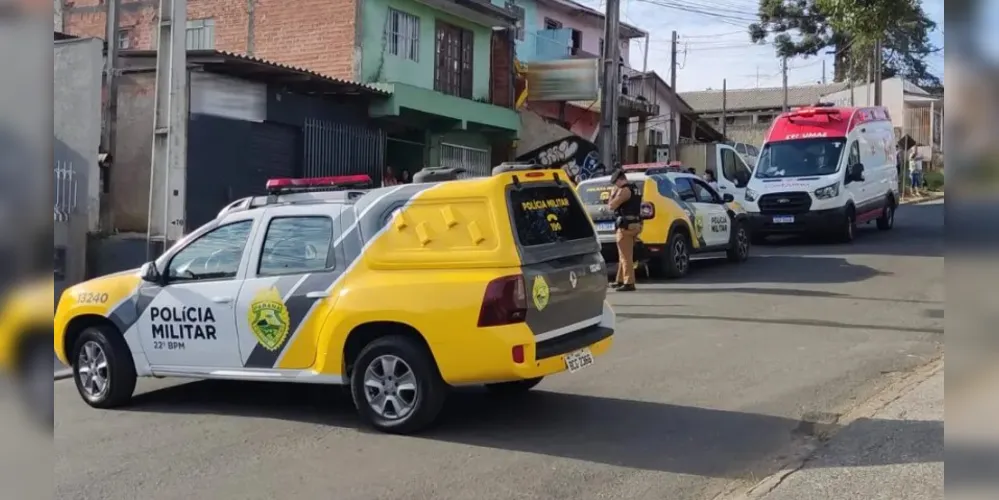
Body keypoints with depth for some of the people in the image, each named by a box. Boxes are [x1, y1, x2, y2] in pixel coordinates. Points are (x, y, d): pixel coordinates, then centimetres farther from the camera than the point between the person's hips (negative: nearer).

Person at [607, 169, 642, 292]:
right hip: (634, 224, 10)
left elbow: (611, 206, -13)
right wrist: (616, 194, 15)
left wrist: (613, 194, 0)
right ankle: (620, 280, 27)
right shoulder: (634, 189, 16)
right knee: (624, 255, 18)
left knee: (626, 256, -8)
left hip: (626, 226, -10)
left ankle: (629, 283, -9)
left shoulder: (624, 190, -15)